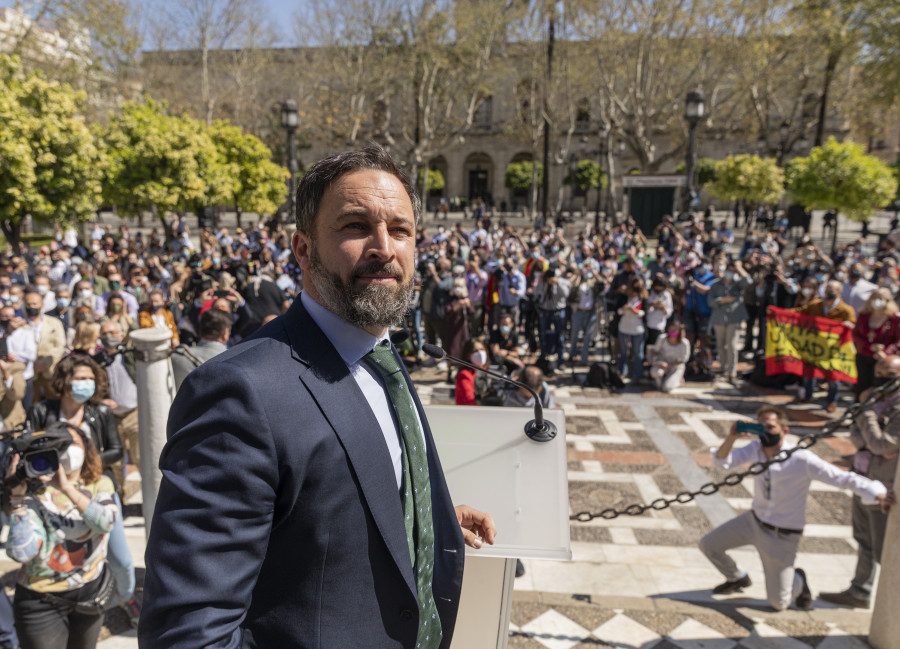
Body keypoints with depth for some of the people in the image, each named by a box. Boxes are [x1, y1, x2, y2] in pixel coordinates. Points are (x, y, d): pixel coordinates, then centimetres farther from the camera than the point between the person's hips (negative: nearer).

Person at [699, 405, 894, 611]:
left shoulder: (801, 459, -25)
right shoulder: (755, 448, -9)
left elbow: (844, 478, -24)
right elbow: (722, 462, -13)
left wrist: (880, 496, -38)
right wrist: (731, 437, -30)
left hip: (782, 536, -5)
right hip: (754, 521, 5)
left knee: (778, 603, 0)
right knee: (708, 544, 4)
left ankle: (797, 581, 35)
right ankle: (737, 579, 32)